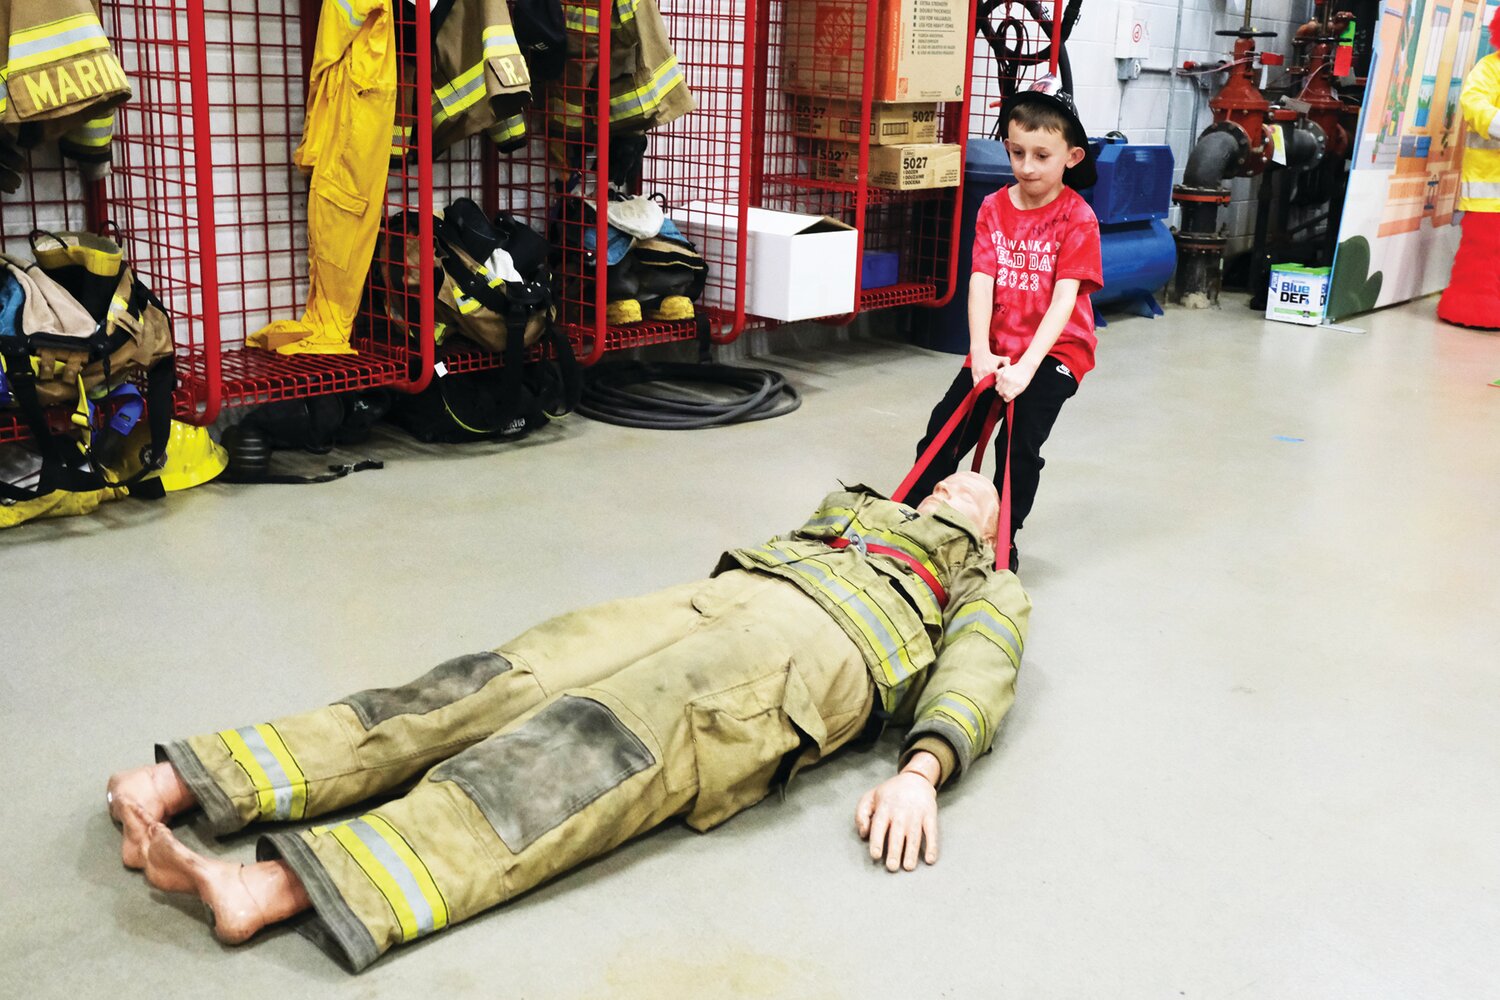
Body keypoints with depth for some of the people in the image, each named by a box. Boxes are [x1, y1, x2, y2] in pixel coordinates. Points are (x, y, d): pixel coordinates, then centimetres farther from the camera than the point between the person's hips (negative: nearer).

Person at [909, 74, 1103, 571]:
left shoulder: (1077, 218, -11)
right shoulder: (994, 208, 1)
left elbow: (1064, 299, -19)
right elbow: (981, 281, -7)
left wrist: (1027, 366, -28)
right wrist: (981, 353, -19)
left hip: (1055, 350, -4)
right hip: (997, 348, 4)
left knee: (1019, 440, -16)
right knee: (945, 429, 2)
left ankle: (1002, 542, 2)